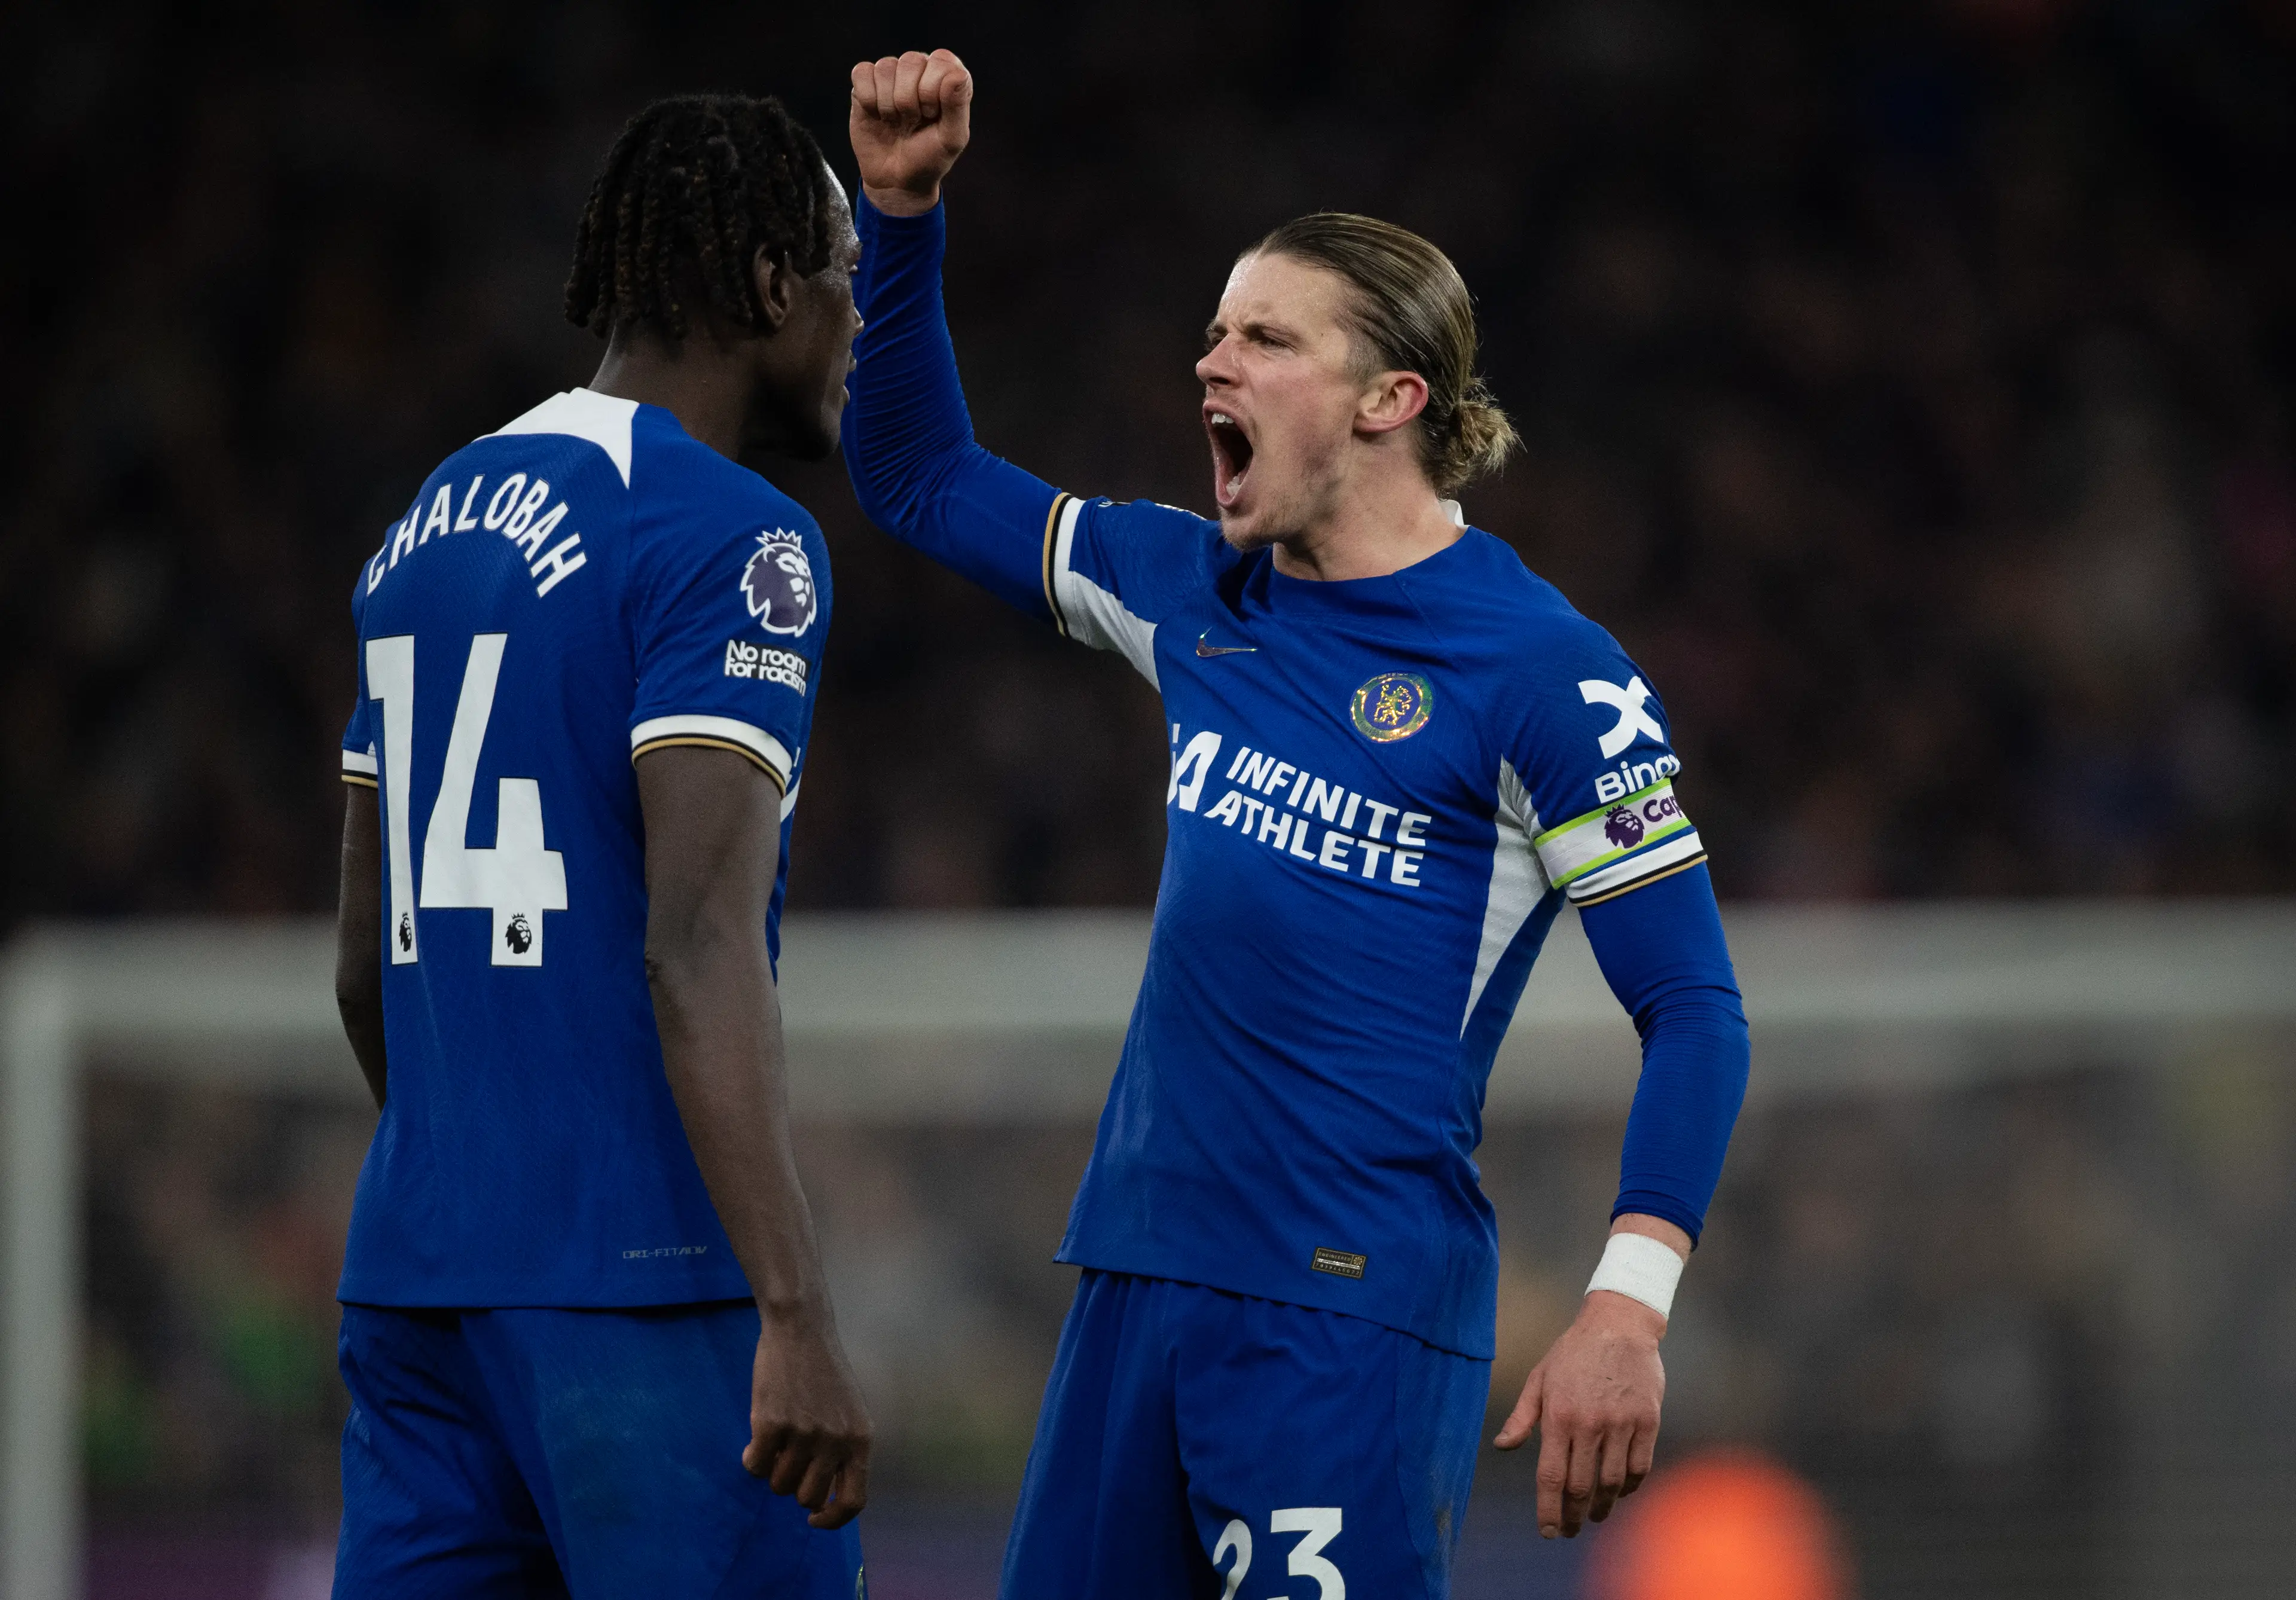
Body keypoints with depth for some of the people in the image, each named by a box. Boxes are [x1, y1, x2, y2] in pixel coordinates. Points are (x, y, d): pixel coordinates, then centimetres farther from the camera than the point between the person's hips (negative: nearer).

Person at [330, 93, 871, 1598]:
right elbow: (699, 957, -19)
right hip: (644, 1273, -8)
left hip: (415, 1268, 8)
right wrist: (796, 1318, -23)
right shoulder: (732, 543, -9)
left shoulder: (429, 528, 16)